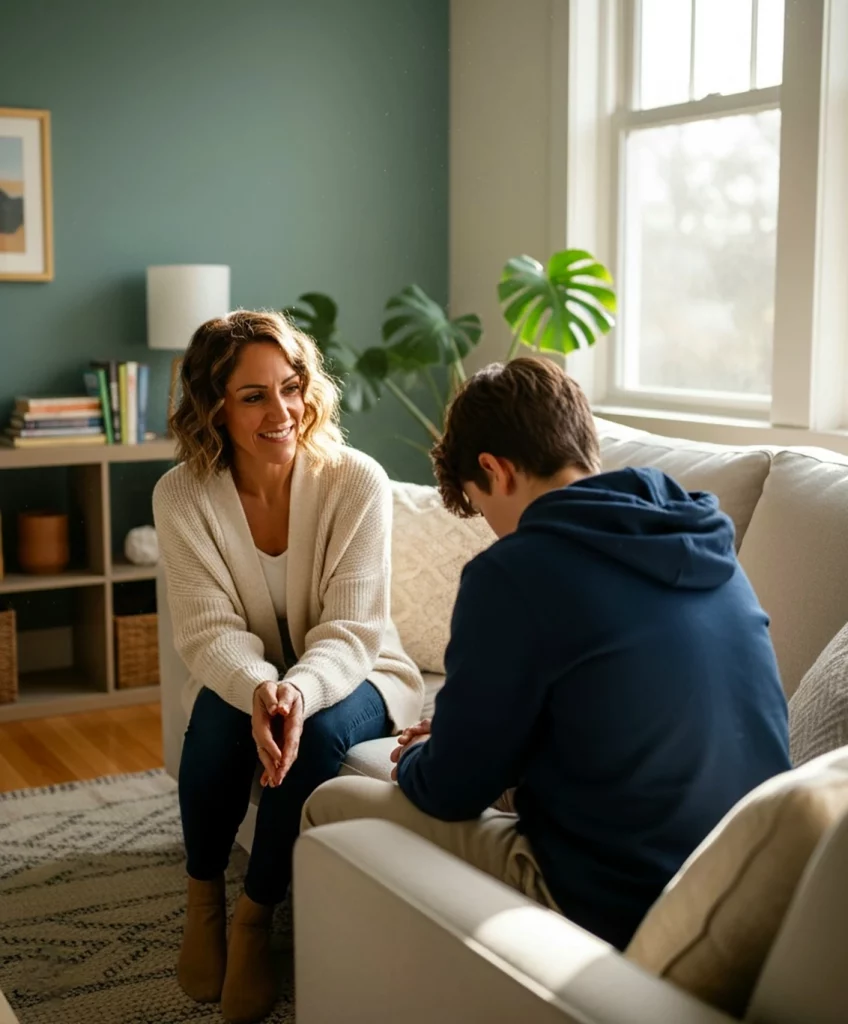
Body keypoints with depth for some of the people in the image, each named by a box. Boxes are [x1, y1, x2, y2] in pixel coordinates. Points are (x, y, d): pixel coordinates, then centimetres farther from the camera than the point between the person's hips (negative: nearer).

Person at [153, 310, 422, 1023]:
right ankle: (203, 895, -4)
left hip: (351, 678, -1)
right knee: (220, 711, -32)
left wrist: (299, 693, -43)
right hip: (241, 678, 1)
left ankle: (257, 912, -10)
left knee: (318, 727, -34)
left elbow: (351, 630, -21)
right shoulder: (182, 496, -13)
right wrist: (259, 691, -41)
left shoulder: (357, 483, -18)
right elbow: (211, 631, -18)